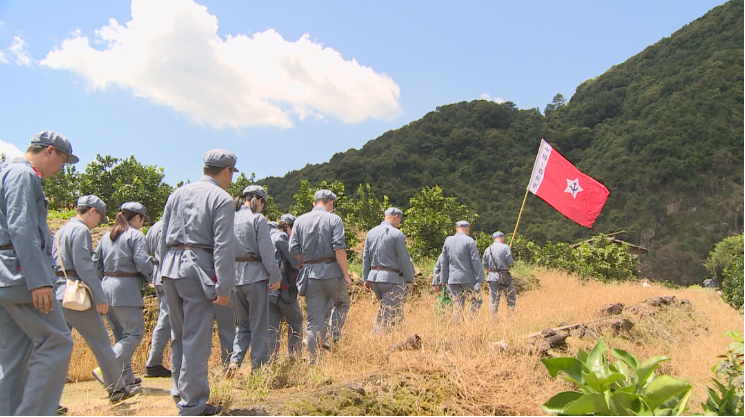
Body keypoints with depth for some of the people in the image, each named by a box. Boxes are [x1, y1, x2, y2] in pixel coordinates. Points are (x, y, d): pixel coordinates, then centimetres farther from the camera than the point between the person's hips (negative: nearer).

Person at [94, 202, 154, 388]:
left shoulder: (107, 236, 15)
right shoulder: (136, 236, -7)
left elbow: (96, 263, 15)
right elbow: (142, 263, -16)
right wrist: (153, 274, 1)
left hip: (107, 288, 8)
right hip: (126, 290, -8)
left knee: (121, 335, 16)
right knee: (134, 334, -2)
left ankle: (126, 377, 19)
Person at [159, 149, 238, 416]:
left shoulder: (177, 194, 16)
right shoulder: (222, 199, -4)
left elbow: (163, 239, 17)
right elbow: (223, 247, -12)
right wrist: (224, 288, -12)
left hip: (171, 267, 7)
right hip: (197, 269, -7)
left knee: (178, 335, 18)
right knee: (196, 339, -1)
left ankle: (180, 392, 29)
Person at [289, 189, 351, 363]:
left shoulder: (300, 220, 8)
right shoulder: (333, 219, -4)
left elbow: (294, 250, 4)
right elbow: (339, 249, -13)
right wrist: (346, 274, -8)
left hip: (310, 274, 3)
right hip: (332, 272, -3)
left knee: (314, 317, 8)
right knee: (342, 304, 20)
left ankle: (314, 358, 10)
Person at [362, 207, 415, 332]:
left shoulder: (371, 232, 10)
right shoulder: (397, 234, -9)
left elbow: (366, 257, 11)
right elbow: (404, 259, -9)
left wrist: (366, 279, 15)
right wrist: (410, 280, -2)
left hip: (374, 276, 7)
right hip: (392, 279, -7)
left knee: (384, 307, 22)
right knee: (391, 314, 0)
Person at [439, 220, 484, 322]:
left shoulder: (448, 241, 9)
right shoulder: (469, 241, -6)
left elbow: (444, 263, 11)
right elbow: (476, 261, -10)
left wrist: (444, 280, 16)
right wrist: (479, 280, -9)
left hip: (453, 279, 4)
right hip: (469, 279, -4)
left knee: (457, 305, 8)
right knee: (476, 301, 10)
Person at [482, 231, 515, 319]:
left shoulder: (487, 249, 7)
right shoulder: (505, 247, -6)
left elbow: (485, 266, 7)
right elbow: (510, 262, -12)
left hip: (492, 276, 4)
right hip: (504, 276, -3)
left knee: (493, 300, 6)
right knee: (511, 297, 12)